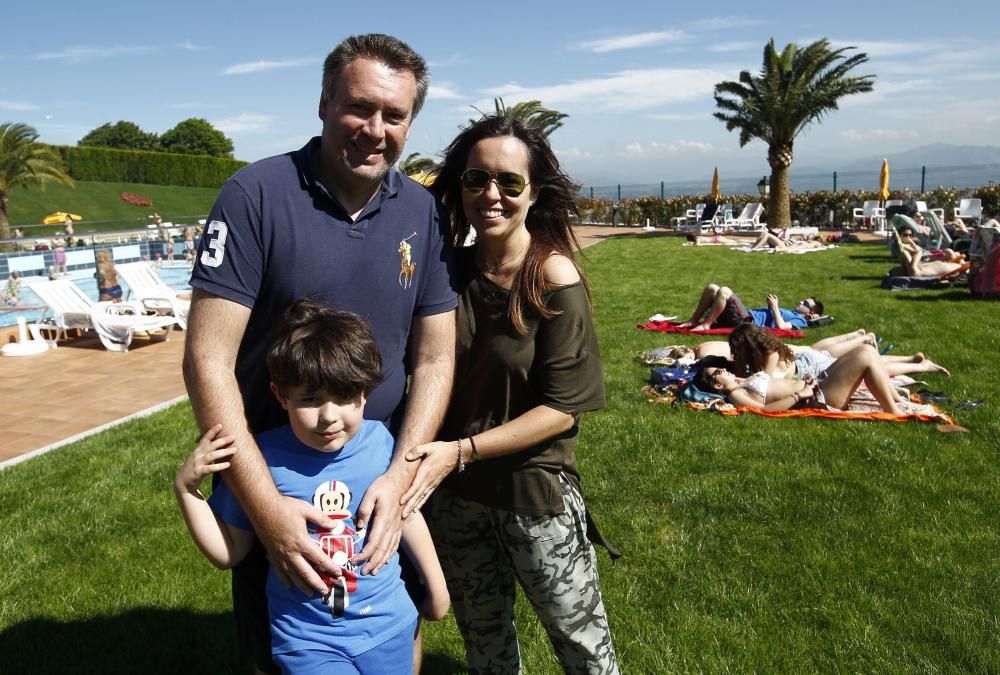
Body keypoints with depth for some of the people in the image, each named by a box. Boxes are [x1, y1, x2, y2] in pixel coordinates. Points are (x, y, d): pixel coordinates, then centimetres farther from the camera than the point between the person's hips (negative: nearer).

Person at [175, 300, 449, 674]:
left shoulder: (380, 441, -11)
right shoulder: (262, 458, -16)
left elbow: (407, 516, 5)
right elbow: (228, 553, -5)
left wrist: (436, 585, 16)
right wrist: (186, 488, -18)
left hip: (387, 626, 2)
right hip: (308, 639, -2)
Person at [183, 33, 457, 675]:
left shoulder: (425, 213, -5)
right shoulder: (257, 194, -16)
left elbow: (435, 358, -3)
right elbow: (208, 358, -18)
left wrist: (400, 476, -16)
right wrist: (266, 506, -23)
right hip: (271, 483, -2)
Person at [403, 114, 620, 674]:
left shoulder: (553, 278, -17)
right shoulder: (450, 269, -5)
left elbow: (562, 409, -17)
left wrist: (461, 450, -21)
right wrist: (423, 450, -9)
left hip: (534, 491, -4)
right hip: (453, 492, 5)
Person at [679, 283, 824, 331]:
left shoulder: (800, 320, 4)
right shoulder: (790, 312, 32)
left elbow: (781, 326, -17)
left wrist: (775, 307, -7)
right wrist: (772, 305, 18)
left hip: (748, 321, -9)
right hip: (747, 314, 9)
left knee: (724, 291, -28)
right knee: (711, 288, 3)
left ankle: (705, 324, -22)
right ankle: (693, 321, -1)